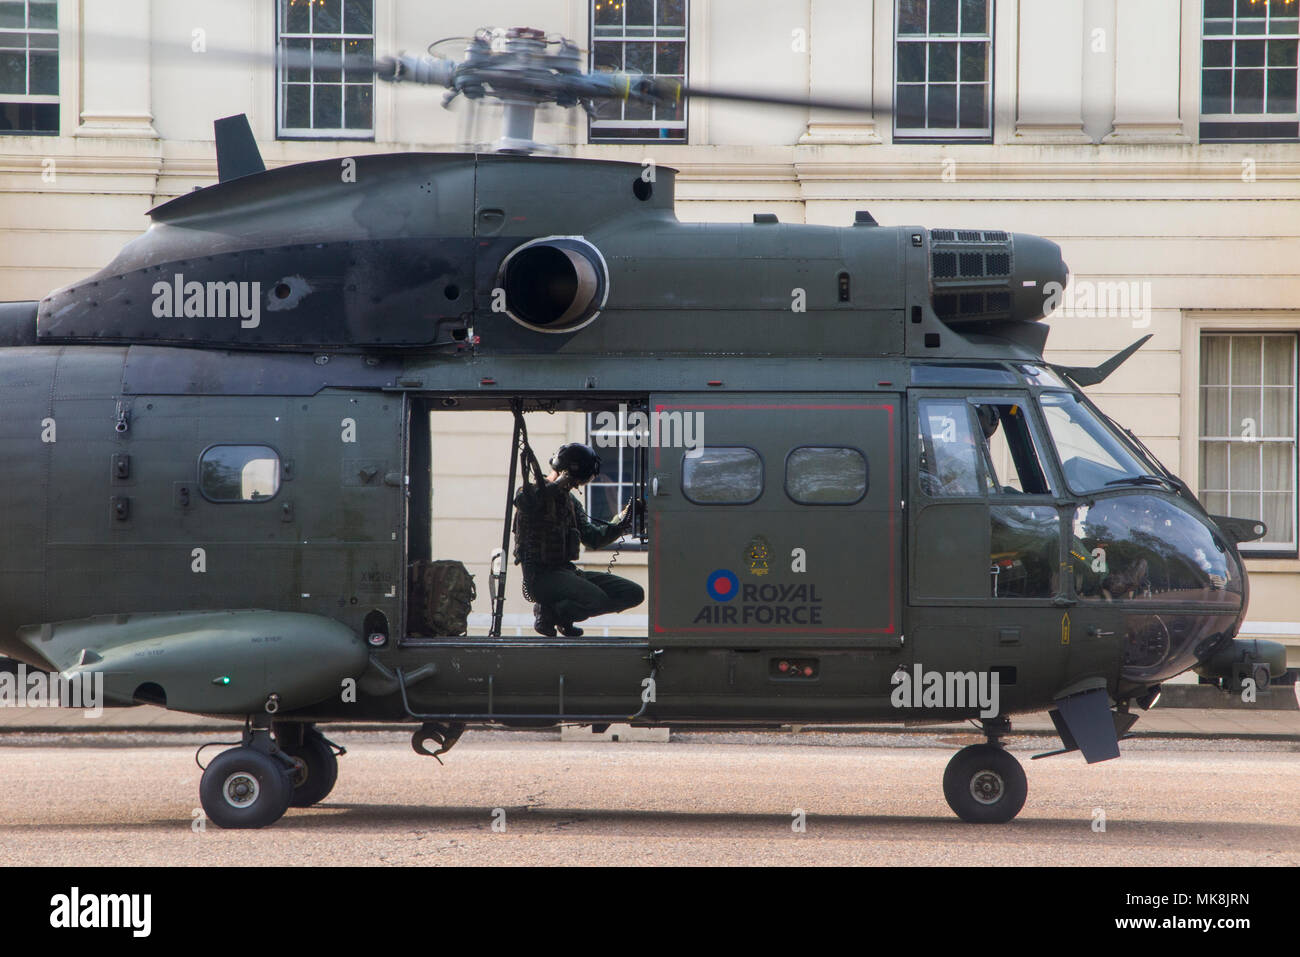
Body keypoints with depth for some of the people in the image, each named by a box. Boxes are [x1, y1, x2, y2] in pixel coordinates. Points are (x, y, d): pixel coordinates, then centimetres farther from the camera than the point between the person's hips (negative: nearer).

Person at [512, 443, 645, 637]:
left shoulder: (571, 501, 20)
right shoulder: (535, 492, -6)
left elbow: (593, 538, 16)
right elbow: (522, 501, -33)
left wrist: (621, 522, 1)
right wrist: (556, 485, -24)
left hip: (567, 571, 9)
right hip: (541, 575, -9)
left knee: (634, 593, 1)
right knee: (597, 599, -31)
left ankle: (562, 614, 9)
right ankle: (547, 612, -2)